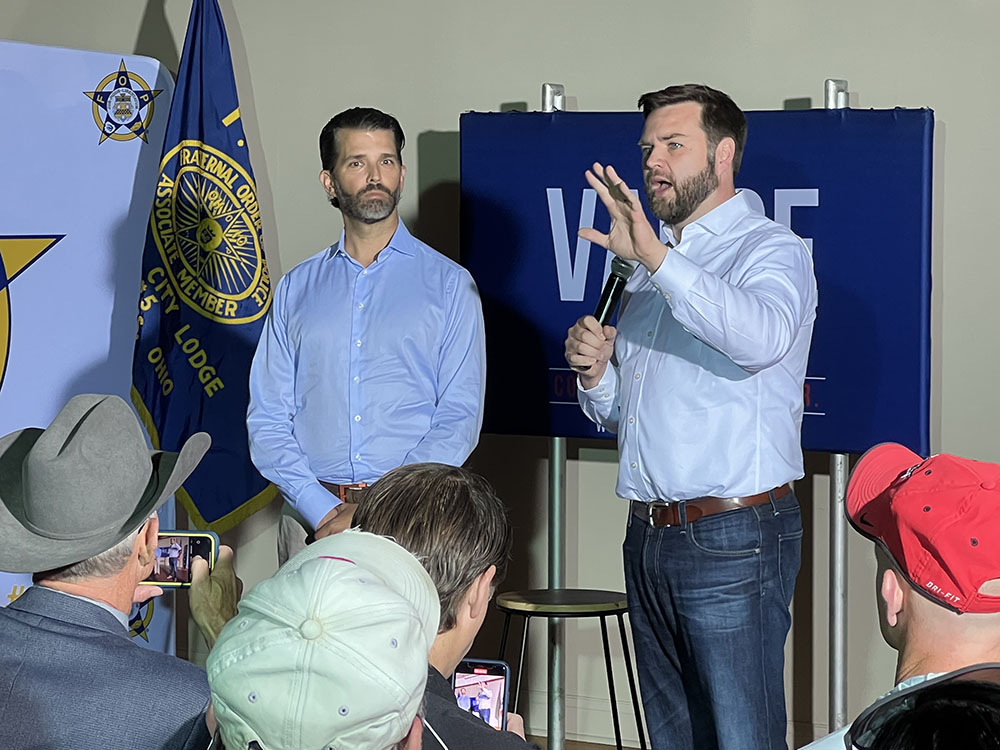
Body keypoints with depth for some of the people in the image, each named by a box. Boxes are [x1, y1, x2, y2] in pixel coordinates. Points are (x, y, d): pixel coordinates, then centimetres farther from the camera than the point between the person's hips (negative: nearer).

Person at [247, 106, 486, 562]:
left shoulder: (449, 284, 6)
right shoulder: (295, 290, 12)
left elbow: (460, 417, -3)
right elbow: (267, 419, 7)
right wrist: (323, 510, -9)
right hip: (311, 519, 2)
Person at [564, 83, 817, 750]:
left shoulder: (769, 250, -6)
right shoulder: (650, 268, 20)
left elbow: (762, 337, -30)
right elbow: (616, 414, 25)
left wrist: (656, 256, -37)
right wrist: (595, 372, 2)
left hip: (733, 539, -8)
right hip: (649, 537, 8)